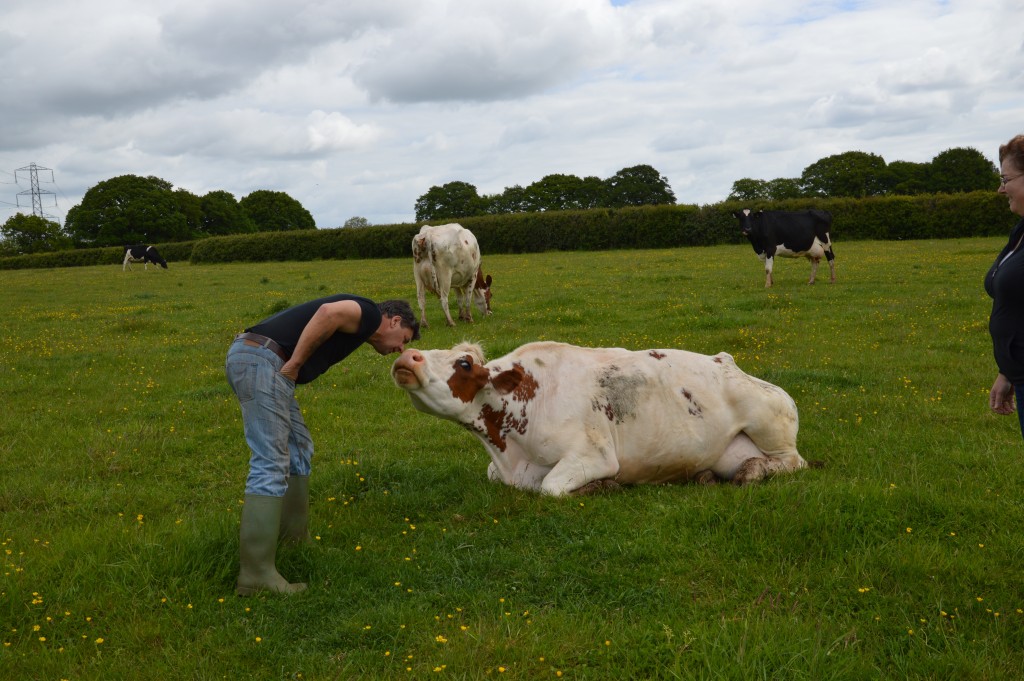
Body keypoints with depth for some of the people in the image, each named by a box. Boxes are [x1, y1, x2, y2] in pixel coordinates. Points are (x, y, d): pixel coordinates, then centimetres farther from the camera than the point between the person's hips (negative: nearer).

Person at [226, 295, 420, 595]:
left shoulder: (358, 328, 28)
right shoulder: (369, 313, 2)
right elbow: (329, 312, -19)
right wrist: (293, 365, -13)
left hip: (248, 358, 10)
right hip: (260, 360, -10)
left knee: (298, 449, 21)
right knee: (270, 464, -11)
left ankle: (293, 538, 29)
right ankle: (256, 574, -12)